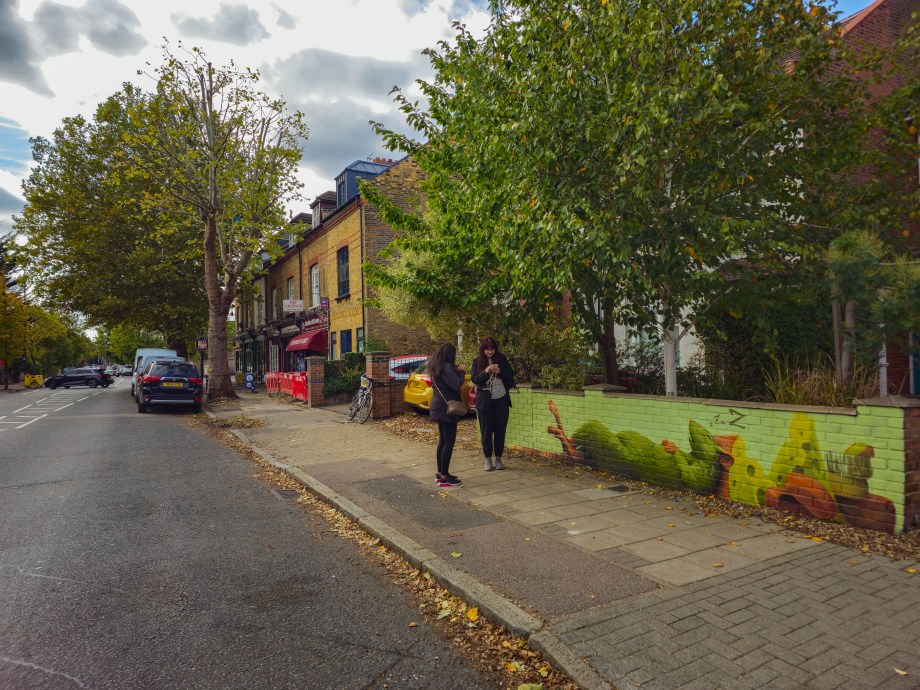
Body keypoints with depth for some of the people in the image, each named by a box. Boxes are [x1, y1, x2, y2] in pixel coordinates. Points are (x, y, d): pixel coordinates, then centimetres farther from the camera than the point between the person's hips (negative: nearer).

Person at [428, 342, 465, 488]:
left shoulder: (436, 366, 13)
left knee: (443, 440, 16)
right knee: (449, 442, -5)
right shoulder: (446, 367, -18)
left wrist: (457, 371, 7)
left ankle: (440, 473, 22)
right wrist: (462, 372, -7)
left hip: (438, 407, 10)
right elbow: (457, 385, -23)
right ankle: (444, 477, -3)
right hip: (446, 408, -10)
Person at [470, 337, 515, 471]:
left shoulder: (502, 359, 4)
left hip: (501, 400, 1)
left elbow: (511, 374, 3)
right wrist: (485, 372, -24)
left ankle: (498, 459, 18)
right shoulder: (477, 362, 1)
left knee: (500, 430, 6)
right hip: (485, 401, -1)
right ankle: (488, 459, 15)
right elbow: (474, 379, -7)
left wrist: (500, 371, -16)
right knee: (486, 430, 3)